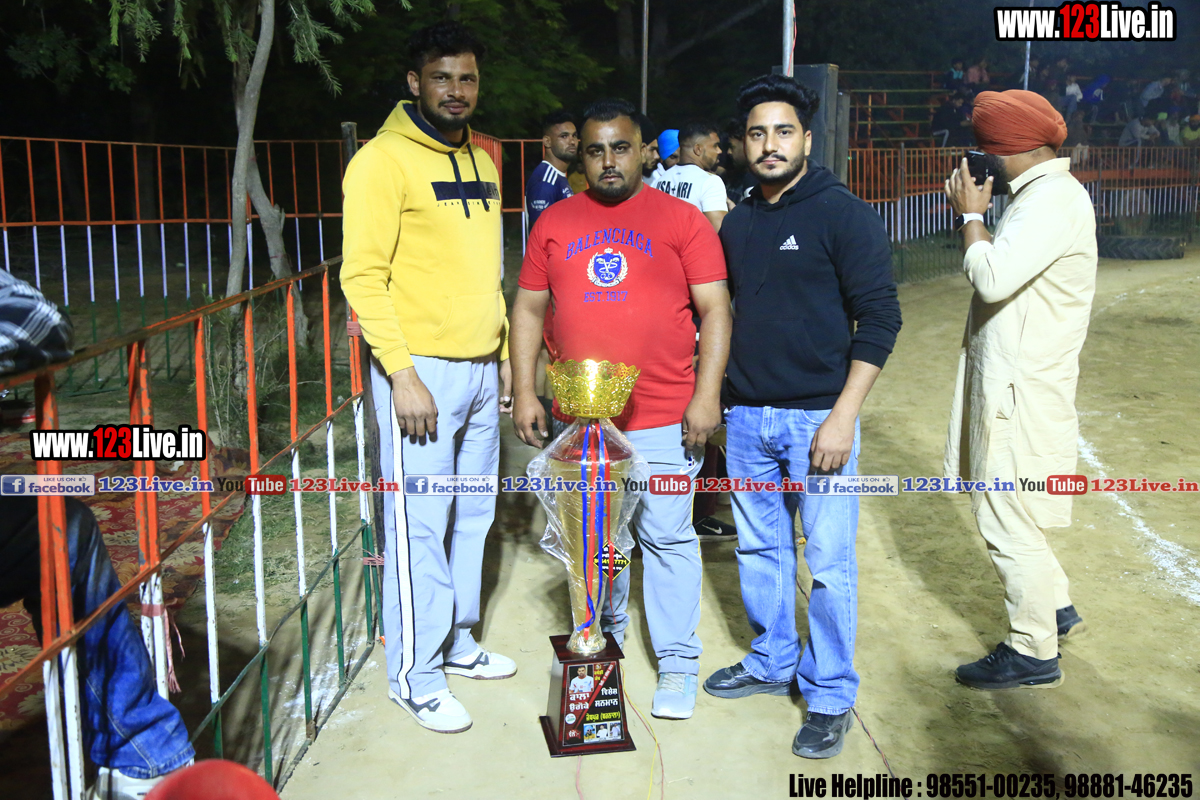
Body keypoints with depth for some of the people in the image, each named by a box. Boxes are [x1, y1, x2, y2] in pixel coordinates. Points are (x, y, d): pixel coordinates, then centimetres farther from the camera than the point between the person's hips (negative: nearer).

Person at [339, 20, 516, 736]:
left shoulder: (482, 161, 15)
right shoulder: (384, 161, -9)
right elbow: (363, 275, -14)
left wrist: (504, 352, 17)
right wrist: (402, 374, -19)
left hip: (482, 370, 7)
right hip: (422, 371, -7)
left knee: (473, 515, 14)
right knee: (419, 525, -1)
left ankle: (457, 641, 30)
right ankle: (417, 676, 12)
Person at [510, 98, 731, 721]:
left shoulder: (681, 220, 1)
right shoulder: (555, 223, 9)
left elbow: (714, 310, -3)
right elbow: (529, 309, 12)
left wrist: (706, 394, -11)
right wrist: (524, 391, 4)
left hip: (663, 418, -3)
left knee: (667, 538, 2)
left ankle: (677, 661, 17)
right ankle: (604, 630, 38)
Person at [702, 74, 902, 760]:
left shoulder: (844, 215, -6)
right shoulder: (738, 223, 12)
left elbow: (880, 317, -10)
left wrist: (843, 415, -16)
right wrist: (714, 397, 15)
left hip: (818, 415, -6)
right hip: (747, 416, 6)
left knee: (829, 561, 0)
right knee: (760, 550, 15)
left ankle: (831, 696, 15)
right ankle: (772, 663, 34)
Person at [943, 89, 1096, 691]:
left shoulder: (1056, 197, -18)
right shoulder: (1037, 194, 14)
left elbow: (993, 277, -27)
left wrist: (971, 216, -12)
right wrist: (975, 214, 7)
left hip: (1023, 388, -10)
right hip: (1006, 379, 10)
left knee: (1009, 518, -1)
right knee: (1003, 508, 21)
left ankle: (1034, 652, 12)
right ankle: (1054, 608, 37)